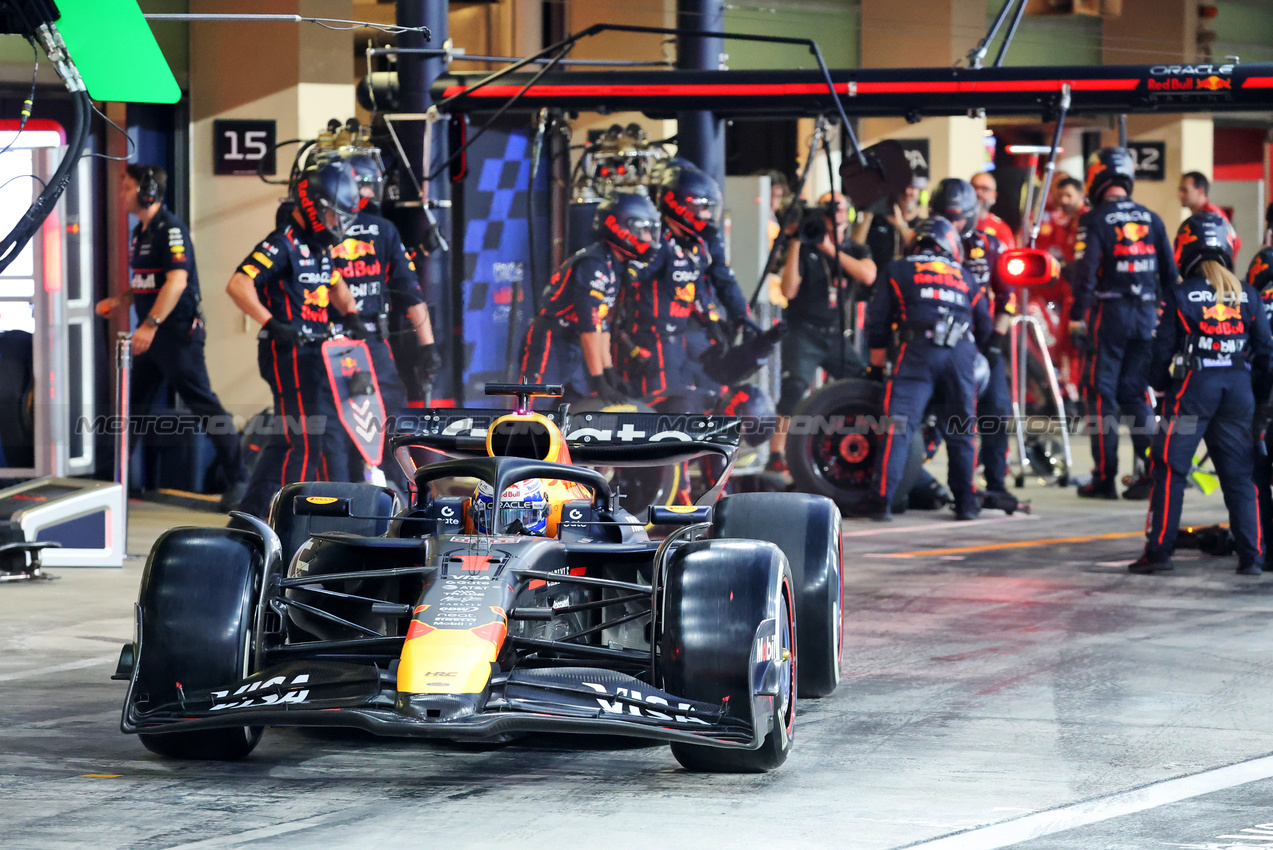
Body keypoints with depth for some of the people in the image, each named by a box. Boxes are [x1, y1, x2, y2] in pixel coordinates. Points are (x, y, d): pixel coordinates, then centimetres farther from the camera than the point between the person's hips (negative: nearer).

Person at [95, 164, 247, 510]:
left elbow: (176, 281, -25)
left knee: (204, 405, -8)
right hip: (151, 336, 10)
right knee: (132, 407, 11)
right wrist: (117, 301, 11)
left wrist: (150, 325, -31)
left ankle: (237, 480, -5)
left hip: (178, 333, -10)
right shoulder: (141, 232, 16)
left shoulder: (171, 229, -14)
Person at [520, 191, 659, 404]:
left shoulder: (614, 267, 12)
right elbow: (589, 327, -22)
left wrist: (609, 371, 12)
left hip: (573, 351, 10)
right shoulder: (593, 265, -19)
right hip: (550, 345, -10)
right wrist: (599, 382, -22)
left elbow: (603, 323, 16)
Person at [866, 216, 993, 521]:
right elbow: (985, 327, 24)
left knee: (898, 427, -8)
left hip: (918, 349, -2)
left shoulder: (898, 271, 20)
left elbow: (877, 321, 14)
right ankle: (966, 503, 13)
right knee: (960, 432, 12)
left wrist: (877, 366, 23)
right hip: (962, 353, 2)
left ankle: (883, 499, -18)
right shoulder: (965, 278, 26)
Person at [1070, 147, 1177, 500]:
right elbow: (1169, 272, 11)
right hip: (1146, 314, 5)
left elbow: (1084, 271, -15)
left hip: (1107, 312, -5)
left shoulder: (1095, 220, -9)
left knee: (1101, 395, 2)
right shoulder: (1151, 220, 8)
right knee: (1136, 394, 11)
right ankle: (1150, 473, 2)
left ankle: (1105, 477, 0)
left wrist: (1077, 314, -7)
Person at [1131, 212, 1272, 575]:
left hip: (1193, 385, -4)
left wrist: (1161, 383, 14)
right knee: (1238, 475, 8)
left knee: (1169, 470, 2)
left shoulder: (1178, 296, -4)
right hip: (1238, 388, 4)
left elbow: (1162, 349, -2)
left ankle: (1159, 549, -2)